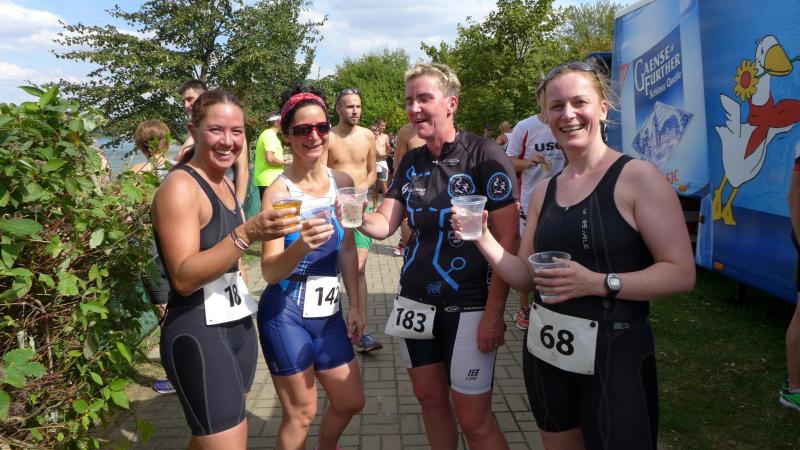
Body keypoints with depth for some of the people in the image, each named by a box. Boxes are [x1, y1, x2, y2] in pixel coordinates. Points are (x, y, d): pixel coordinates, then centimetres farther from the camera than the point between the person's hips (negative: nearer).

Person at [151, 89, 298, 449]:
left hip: (238, 324, 9)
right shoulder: (180, 187, -14)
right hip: (198, 333, -8)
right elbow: (184, 278, -23)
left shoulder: (226, 184, 12)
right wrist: (247, 234, -33)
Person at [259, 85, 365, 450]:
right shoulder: (279, 190, -15)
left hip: (328, 312, 6)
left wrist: (356, 304, 11)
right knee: (300, 414, 7)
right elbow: (269, 271, -20)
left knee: (351, 401, 19)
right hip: (285, 314, -6)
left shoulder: (343, 182, 1)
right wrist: (301, 246, -40)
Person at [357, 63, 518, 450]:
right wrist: (358, 217, -21)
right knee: (430, 398, 18)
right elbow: (385, 224, 3)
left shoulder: (484, 155, -12)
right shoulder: (410, 162, 7)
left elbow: (507, 239, -14)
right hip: (415, 301, 6)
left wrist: (494, 312, -17)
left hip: (468, 306, -6)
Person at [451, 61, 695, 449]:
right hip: (544, 349, 6)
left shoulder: (637, 177, -10)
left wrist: (598, 282, -24)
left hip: (614, 352, -5)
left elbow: (681, 273, -13)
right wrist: (483, 239, -7)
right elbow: (527, 277, 8)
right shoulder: (544, 190, 7)